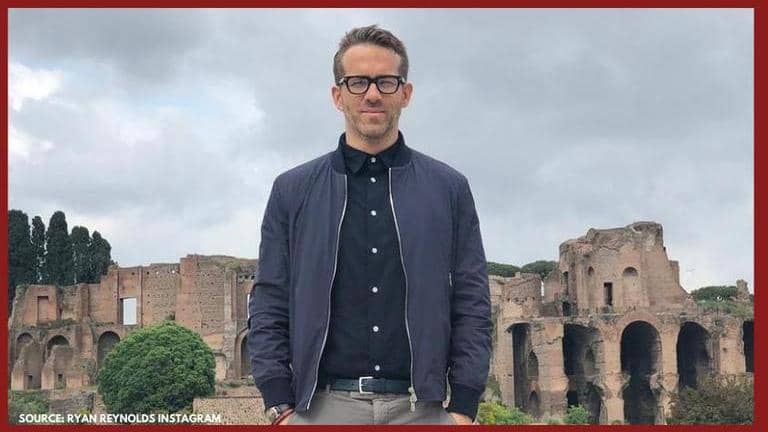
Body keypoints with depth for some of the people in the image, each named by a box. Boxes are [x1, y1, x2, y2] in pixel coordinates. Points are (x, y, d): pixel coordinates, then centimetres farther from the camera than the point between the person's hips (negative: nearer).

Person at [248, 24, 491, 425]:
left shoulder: (449, 189, 9)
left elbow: (471, 304, 7)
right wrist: (281, 408, -2)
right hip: (323, 407, 0)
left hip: (421, 409, 0)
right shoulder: (293, 191, 9)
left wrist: (464, 407, -1)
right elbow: (269, 305, 7)